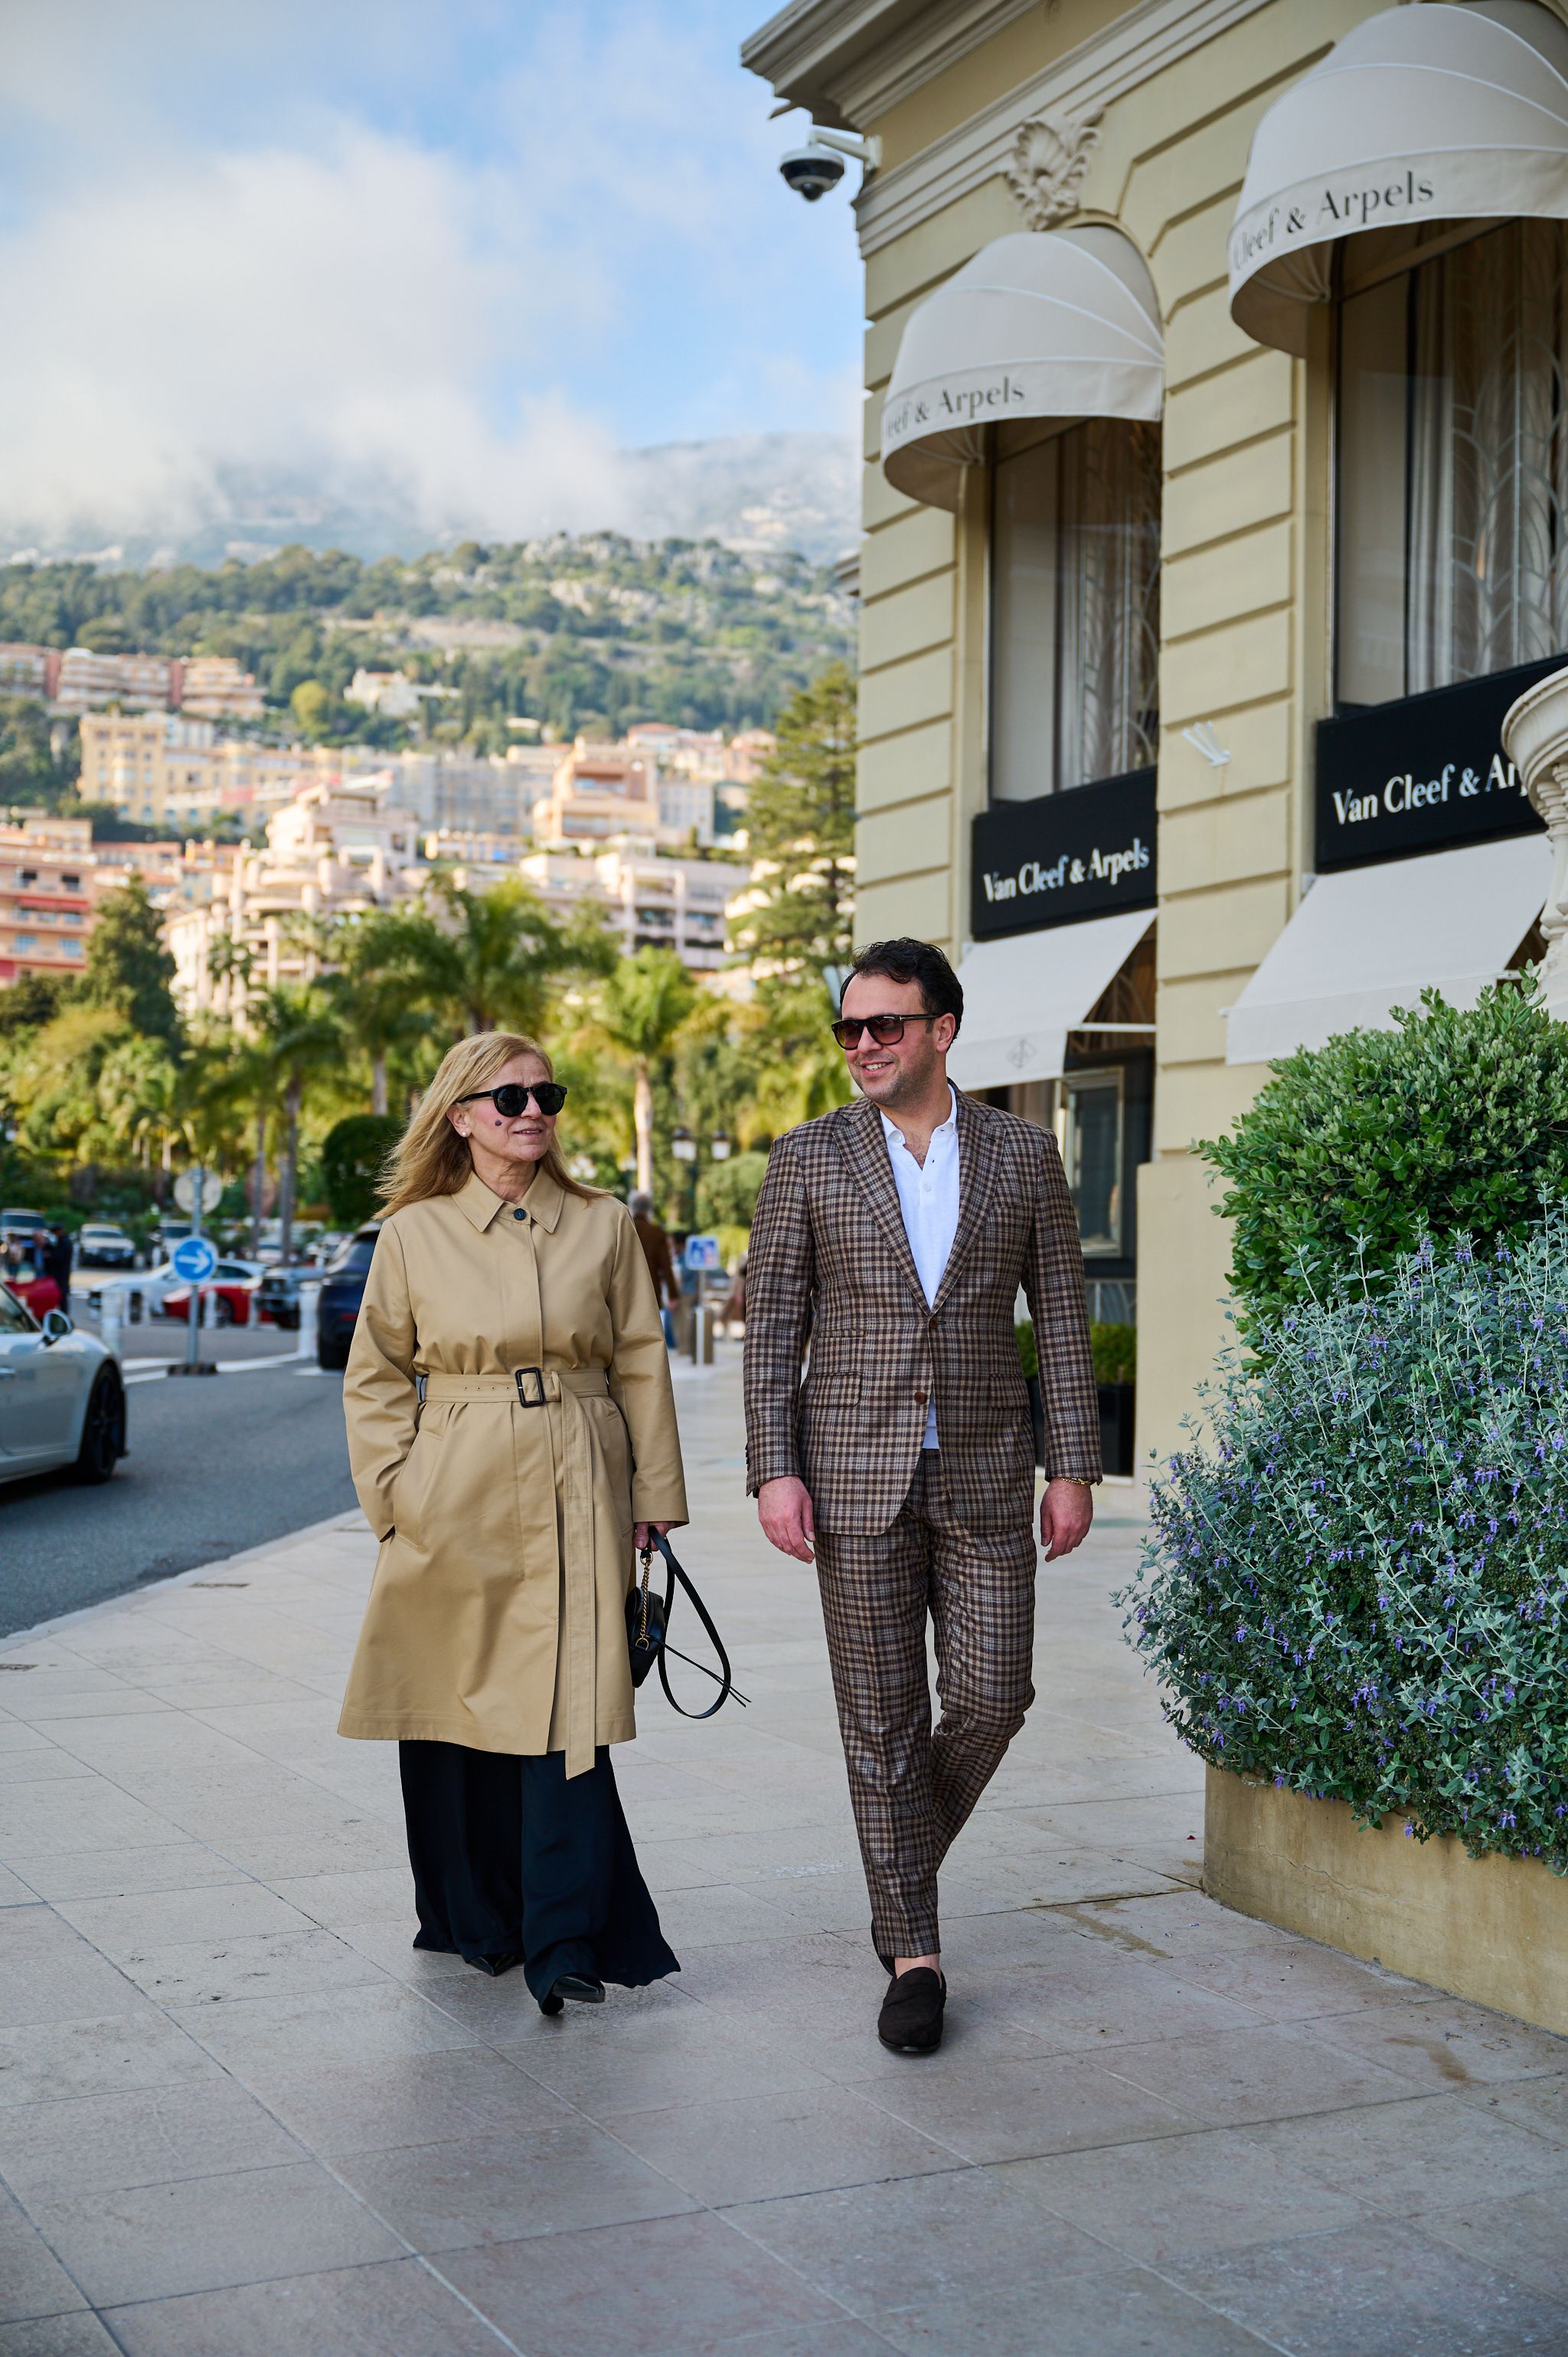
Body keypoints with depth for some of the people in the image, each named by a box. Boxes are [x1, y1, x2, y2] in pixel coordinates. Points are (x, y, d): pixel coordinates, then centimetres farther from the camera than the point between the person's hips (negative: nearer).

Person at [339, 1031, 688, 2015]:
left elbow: (643, 1368, 7)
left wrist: (653, 1497, 3)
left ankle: (564, 1943, -3)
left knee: (568, 1707, -8)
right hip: (456, 1502, 1)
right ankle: (479, 1921, 25)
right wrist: (395, 1491, -1)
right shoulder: (415, 1234, 4)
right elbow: (376, 1377, 9)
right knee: (459, 1707, 7)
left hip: (574, 1496, 0)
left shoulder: (603, 1226, 6)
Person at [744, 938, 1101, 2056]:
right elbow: (772, 1325, 1)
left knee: (990, 1701, 0)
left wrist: (1073, 1468, -1)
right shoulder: (809, 1158, 1)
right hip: (856, 1471, -1)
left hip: (984, 1472, 1)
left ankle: (907, 1850, 30)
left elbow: (1062, 1315, 4)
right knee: (881, 1717, 2)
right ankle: (913, 1951, 13)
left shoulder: (1023, 1153, 3)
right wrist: (774, 1470, -8)